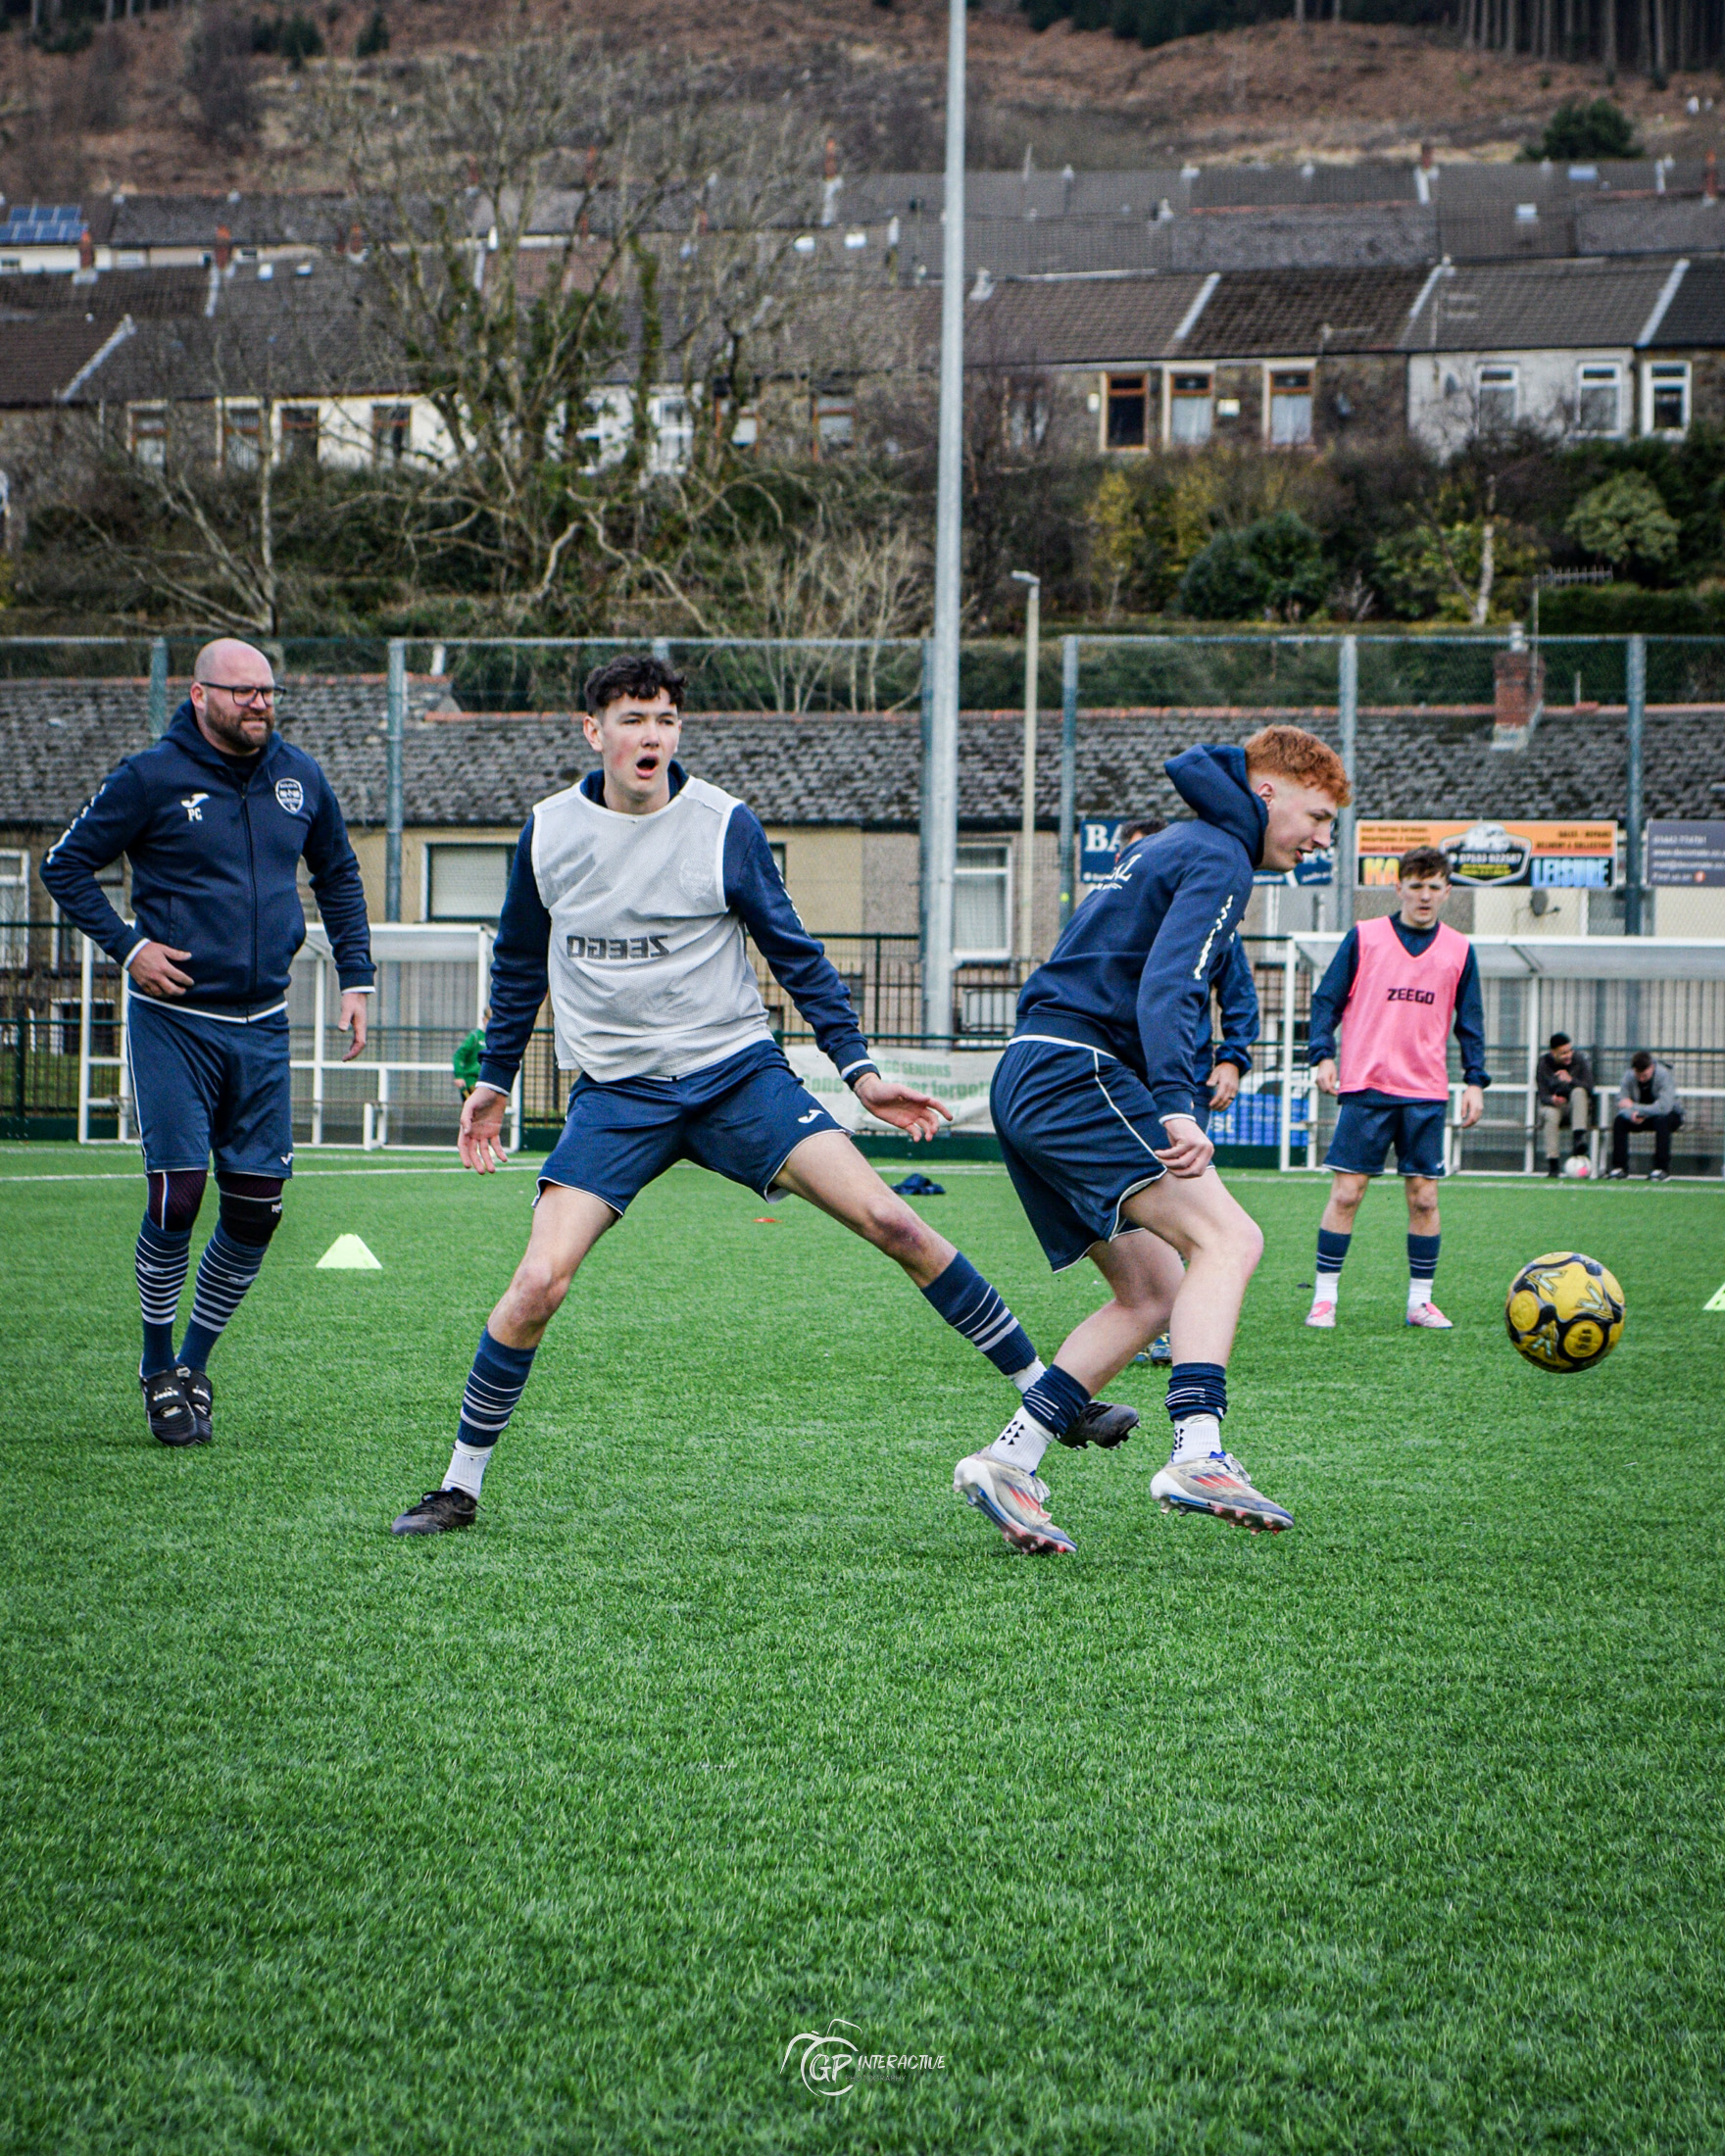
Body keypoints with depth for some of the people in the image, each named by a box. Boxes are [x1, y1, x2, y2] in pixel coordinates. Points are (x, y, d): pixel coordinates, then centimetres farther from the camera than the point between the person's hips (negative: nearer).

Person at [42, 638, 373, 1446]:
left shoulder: (300, 778, 7)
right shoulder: (152, 777, -6)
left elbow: (339, 876, 21)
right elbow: (66, 865, 1)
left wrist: (355, 978, 13)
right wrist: (128, 947, -10)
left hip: (262, 1024, 4)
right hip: (174, 1022, -4)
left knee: (256, 1211, 1)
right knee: (177, 1197, -10)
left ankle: (195, 1361, 20)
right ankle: (160, 1370, 9)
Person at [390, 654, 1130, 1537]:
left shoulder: (725, 826, -4)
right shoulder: (548, 833, 1)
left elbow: (793, 953, 5)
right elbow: (520, 965, 18)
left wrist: (858, 1068, 1)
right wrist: (493, 1079, 20)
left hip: (738, 1074, -1)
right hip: (615, 1095, 1)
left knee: (890, 1221, -13)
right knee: (538, 1285, -14)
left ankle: (1047, 1395, -3)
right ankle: (460, 1486, 3)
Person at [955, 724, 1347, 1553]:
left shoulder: (1165, 848, 26)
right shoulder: (1217, 858, -6)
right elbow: (1168, 987, -21)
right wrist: (1177, 1106, -33)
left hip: (1025, 1078, 10)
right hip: (1077, 1072, -10)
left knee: (1153, 1292, 9)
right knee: (1226, 1237, -20)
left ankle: (1007, 1461, 3)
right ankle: (1196, 1455, -36)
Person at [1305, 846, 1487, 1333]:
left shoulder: (1459, 951, 10)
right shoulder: (1363, 937, 3)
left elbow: (1470, 1022, 14)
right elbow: (1327, 1000, 5)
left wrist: (1475, 1081, 5)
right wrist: (1323, 1054, -8)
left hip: (1426, 1093, 2)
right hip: (1365, 1089, -2)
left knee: (1424, 1197, 2)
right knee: (1346, 1192, -6)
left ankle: (1420, 1300, 11)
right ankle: (1324, 1297, 1)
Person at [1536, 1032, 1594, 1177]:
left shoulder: (1579, 1060, -7)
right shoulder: (1543, 1064, -7)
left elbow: (1589, 1088, -15)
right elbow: (1543, 1095, -11)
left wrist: (1571, 1080, -33)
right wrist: (1552, 1100, -35)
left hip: (1576, 1108, 1)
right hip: (1552, 1105, -1)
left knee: (1578, 1092, -31)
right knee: (1551, 1114, -36)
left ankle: (1579, 1137, -42)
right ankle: (1552, 1163, -35)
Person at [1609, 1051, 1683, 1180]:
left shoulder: (1664, 1075, -26)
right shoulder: (1629, 1076, -13)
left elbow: (1664, 1107, -37)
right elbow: (1621, 1103, -14)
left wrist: (1634, 1107, -35)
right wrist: (1633, 1115, -37)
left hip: (1671, 1115, -4)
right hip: (1642, 1116, 4)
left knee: (1661, 1121, -37)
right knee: (1619, 1120, -20)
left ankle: (1662, 1169, -32)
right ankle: (1619, 1167, -14)